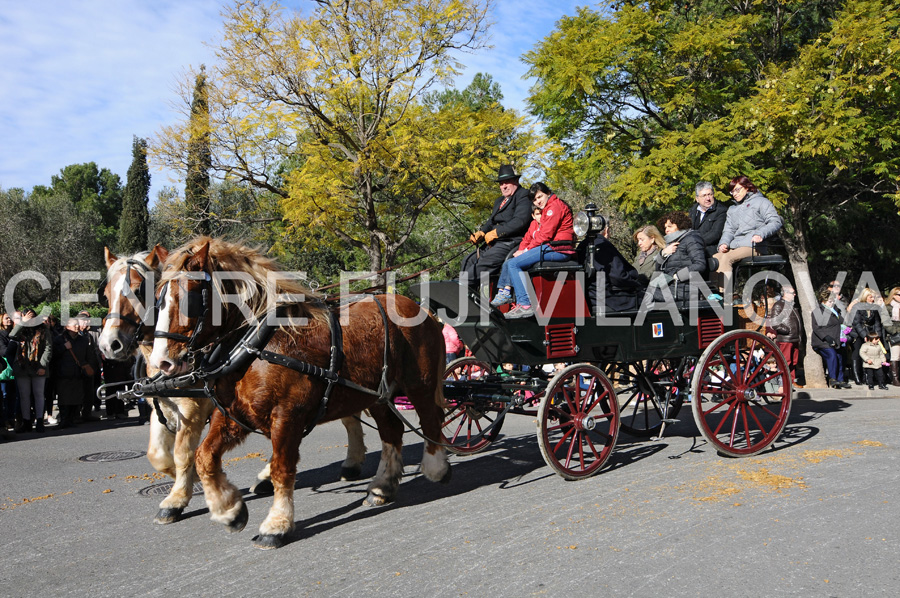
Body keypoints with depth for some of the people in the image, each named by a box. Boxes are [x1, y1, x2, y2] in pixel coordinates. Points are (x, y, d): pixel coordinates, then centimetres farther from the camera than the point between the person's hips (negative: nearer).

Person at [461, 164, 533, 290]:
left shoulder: (523, 197, -4)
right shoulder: (499, 201, 25)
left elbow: (520, 221, -18)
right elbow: (491, 221, 23)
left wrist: (495, 233, -18)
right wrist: (481, 232, 0)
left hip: (511, 242, -9)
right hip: (495, 243, 9)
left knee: (484, 263, -27)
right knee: (469, 260, -5)